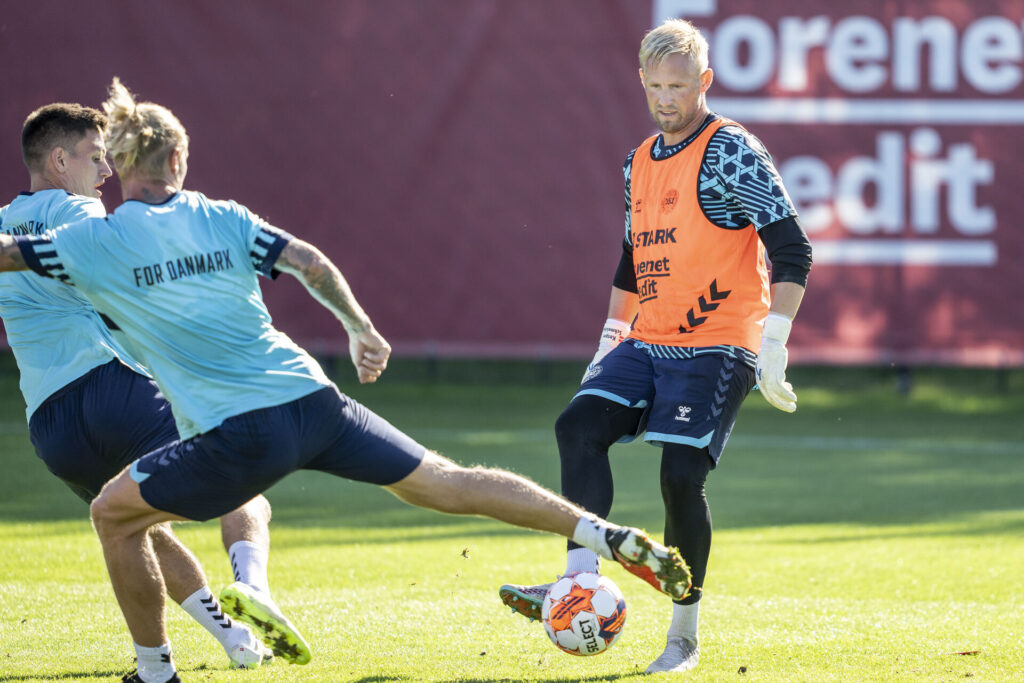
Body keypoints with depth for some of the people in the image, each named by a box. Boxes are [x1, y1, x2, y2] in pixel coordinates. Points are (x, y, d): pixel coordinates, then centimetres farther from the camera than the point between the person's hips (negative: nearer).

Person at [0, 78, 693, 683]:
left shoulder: (92, 243, 0)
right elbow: (310, 262, 2)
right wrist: (360, 328, 14)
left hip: (240, 436, -4)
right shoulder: (225, 219, 9)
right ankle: (611, 536, 6)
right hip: (316, 401, 4)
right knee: (447, 485, 11)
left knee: (114, 515, 15)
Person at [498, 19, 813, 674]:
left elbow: (792, 252, -12)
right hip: (647, 343, 7)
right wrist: (610, 341, 23)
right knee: (580, 423, -15)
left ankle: (685, 636, -1)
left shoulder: (732, 152, -8)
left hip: (716, 347, -7)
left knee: (681, 475, -14)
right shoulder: (640, 164, 16)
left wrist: (773, 343, -20)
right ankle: (581, 582, -21)